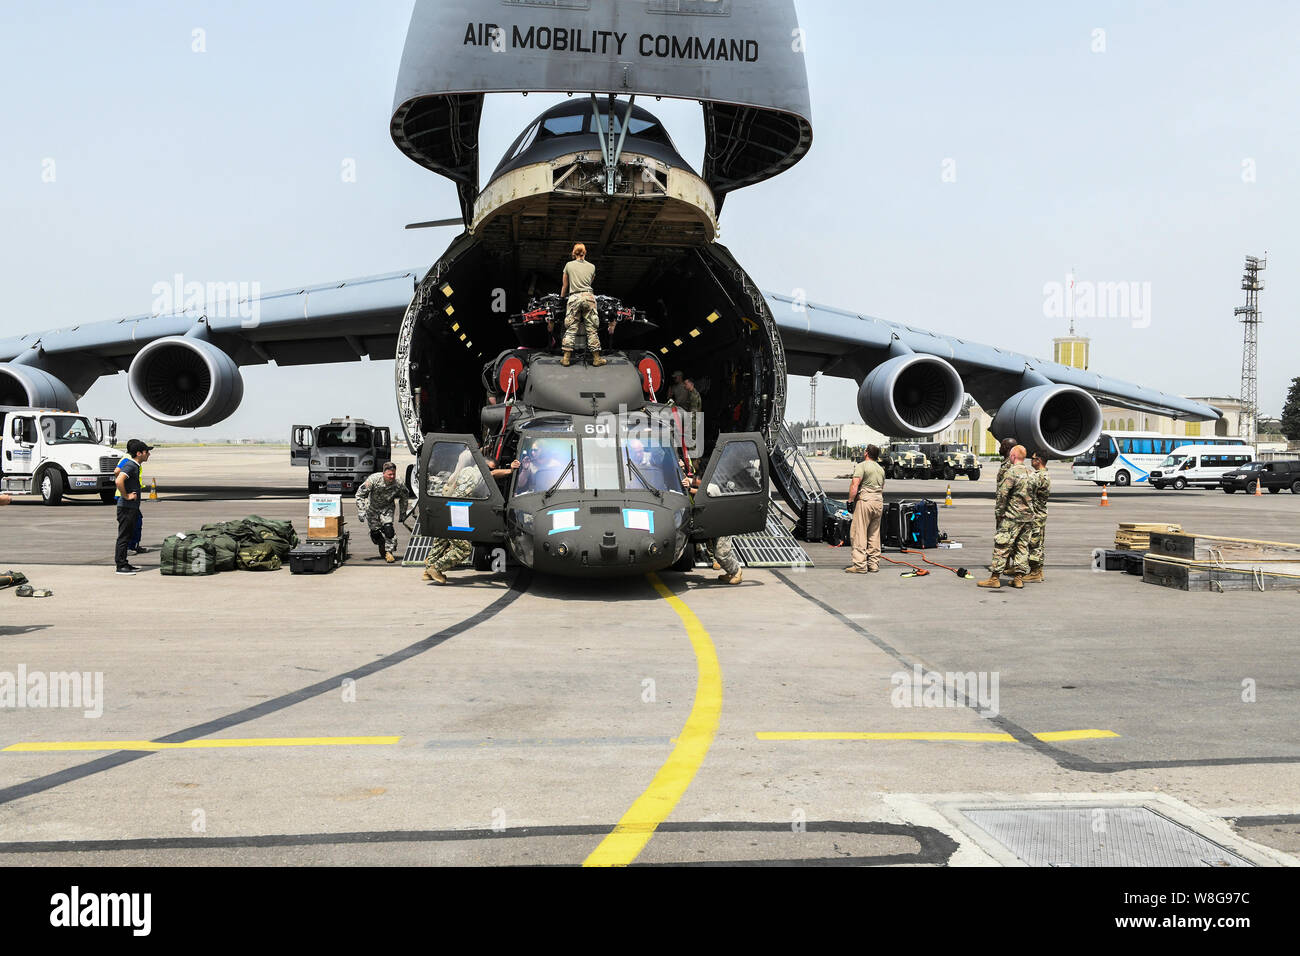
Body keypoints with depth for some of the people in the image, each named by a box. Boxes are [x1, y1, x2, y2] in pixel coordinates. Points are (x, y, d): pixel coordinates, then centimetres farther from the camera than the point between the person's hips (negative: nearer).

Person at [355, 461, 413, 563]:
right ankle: (382, 548, 31)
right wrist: (361, 511, -24)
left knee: (388, 528, -23)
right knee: (375, 533, 0)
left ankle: (389, 552, -7)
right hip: (372, 508, 0)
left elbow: (405, 496, 1)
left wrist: (402, 513, 6)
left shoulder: (398, 484, -21)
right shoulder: (374, 479, -28)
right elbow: (360, 494, -18)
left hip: (387, 508, 0)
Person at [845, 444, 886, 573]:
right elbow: (882, 488, 19)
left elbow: (855, 485, -16)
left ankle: (860, 565, -11)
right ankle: (873, 564, 13)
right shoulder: (881, 469, 18)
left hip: (865, 501, -7)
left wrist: (850, 500, -12)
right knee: (874, 535, 11)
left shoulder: (861, 466, -6)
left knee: (859, 533, -6)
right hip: (879, 502, 8)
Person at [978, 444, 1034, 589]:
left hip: (1012, 517, -7)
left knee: (1002, 546, -4)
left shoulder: (1011, 472, -13)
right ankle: (1019, 577, 12)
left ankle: (995, 577, -4)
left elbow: (1002, 494, -15)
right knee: (1022, 546, 11)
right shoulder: (1031, 473, 11)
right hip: (1028, 517, 8)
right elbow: (1033, 494, 15)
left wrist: (1000, 511, -5)